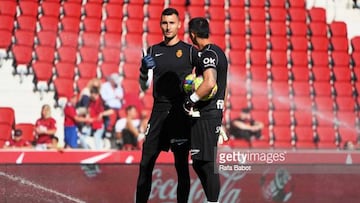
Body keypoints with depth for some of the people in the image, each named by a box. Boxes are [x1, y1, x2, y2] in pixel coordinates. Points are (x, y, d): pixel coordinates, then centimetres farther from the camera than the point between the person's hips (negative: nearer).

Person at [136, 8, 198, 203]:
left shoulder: (189, 51, 2)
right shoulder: (153, 51, 11)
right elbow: (144, 86, 8)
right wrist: (144, 69, -12)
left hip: (181, 113, -3)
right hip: (159, 111, 3)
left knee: (181, 165, 2)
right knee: (145, 163, 2)